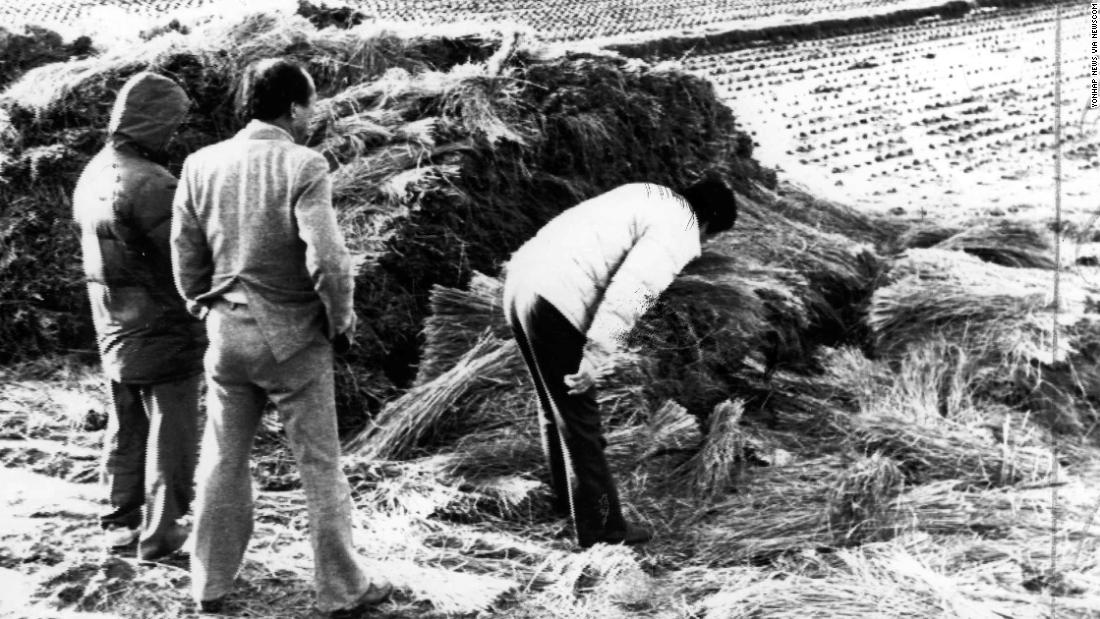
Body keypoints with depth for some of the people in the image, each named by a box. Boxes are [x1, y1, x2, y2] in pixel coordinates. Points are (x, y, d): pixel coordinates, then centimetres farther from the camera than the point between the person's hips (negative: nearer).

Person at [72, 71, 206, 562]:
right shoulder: (150, 183, -23)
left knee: (126, 430, 19)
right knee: (170, 434, 4)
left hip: (114, 332, 8)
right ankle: (159, 533, 11)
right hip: (162, 331, -8)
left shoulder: (91, 175, 5)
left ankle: (121, 524, 27)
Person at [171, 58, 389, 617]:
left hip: (226, 333, 5)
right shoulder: (303, 166, -15)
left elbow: (185, 253, 5)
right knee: (319, 467, 7)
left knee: (223, 461, 17)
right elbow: (326, 258, -21)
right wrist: (341, 319, -6)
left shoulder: (201, 165, 0)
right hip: (293, 338, -4)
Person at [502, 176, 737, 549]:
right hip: (555, 305, -9)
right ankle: (601, 528, 13)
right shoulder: (678, 231, -7)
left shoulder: (649, 197, 21)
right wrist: (595, 358, -20)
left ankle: (566, 497, 42)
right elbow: (629, 294, -20)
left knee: (557, 407, 25)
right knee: (579, 421, 3)